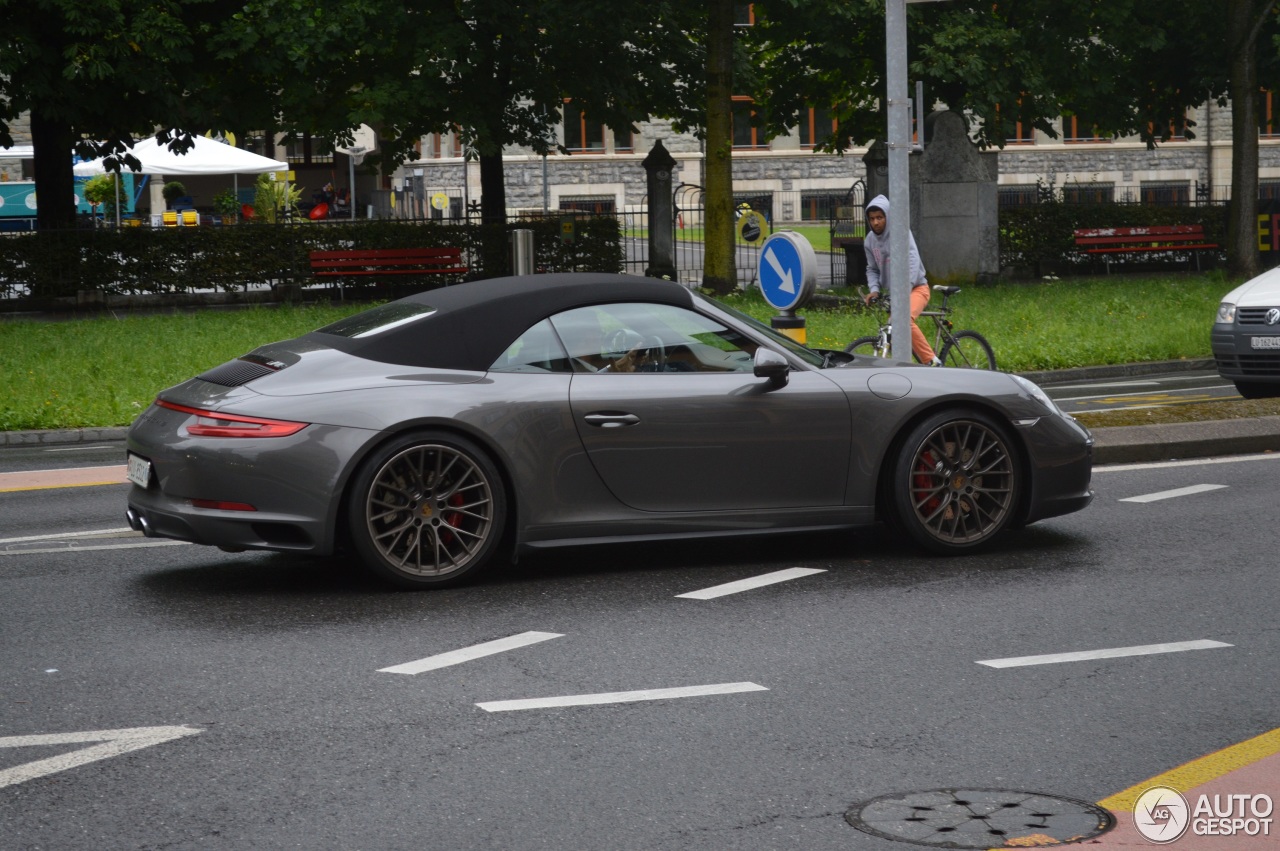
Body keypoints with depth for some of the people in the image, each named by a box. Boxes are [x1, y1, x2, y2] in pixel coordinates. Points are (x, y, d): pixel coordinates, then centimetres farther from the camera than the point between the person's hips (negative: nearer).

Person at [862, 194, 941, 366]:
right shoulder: (870, 241, 1)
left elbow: (912, 261, -27)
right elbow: (872, 269, 9)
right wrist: (874, 289, -11)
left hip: (916, 288, -7)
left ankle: (932, 361, -24)